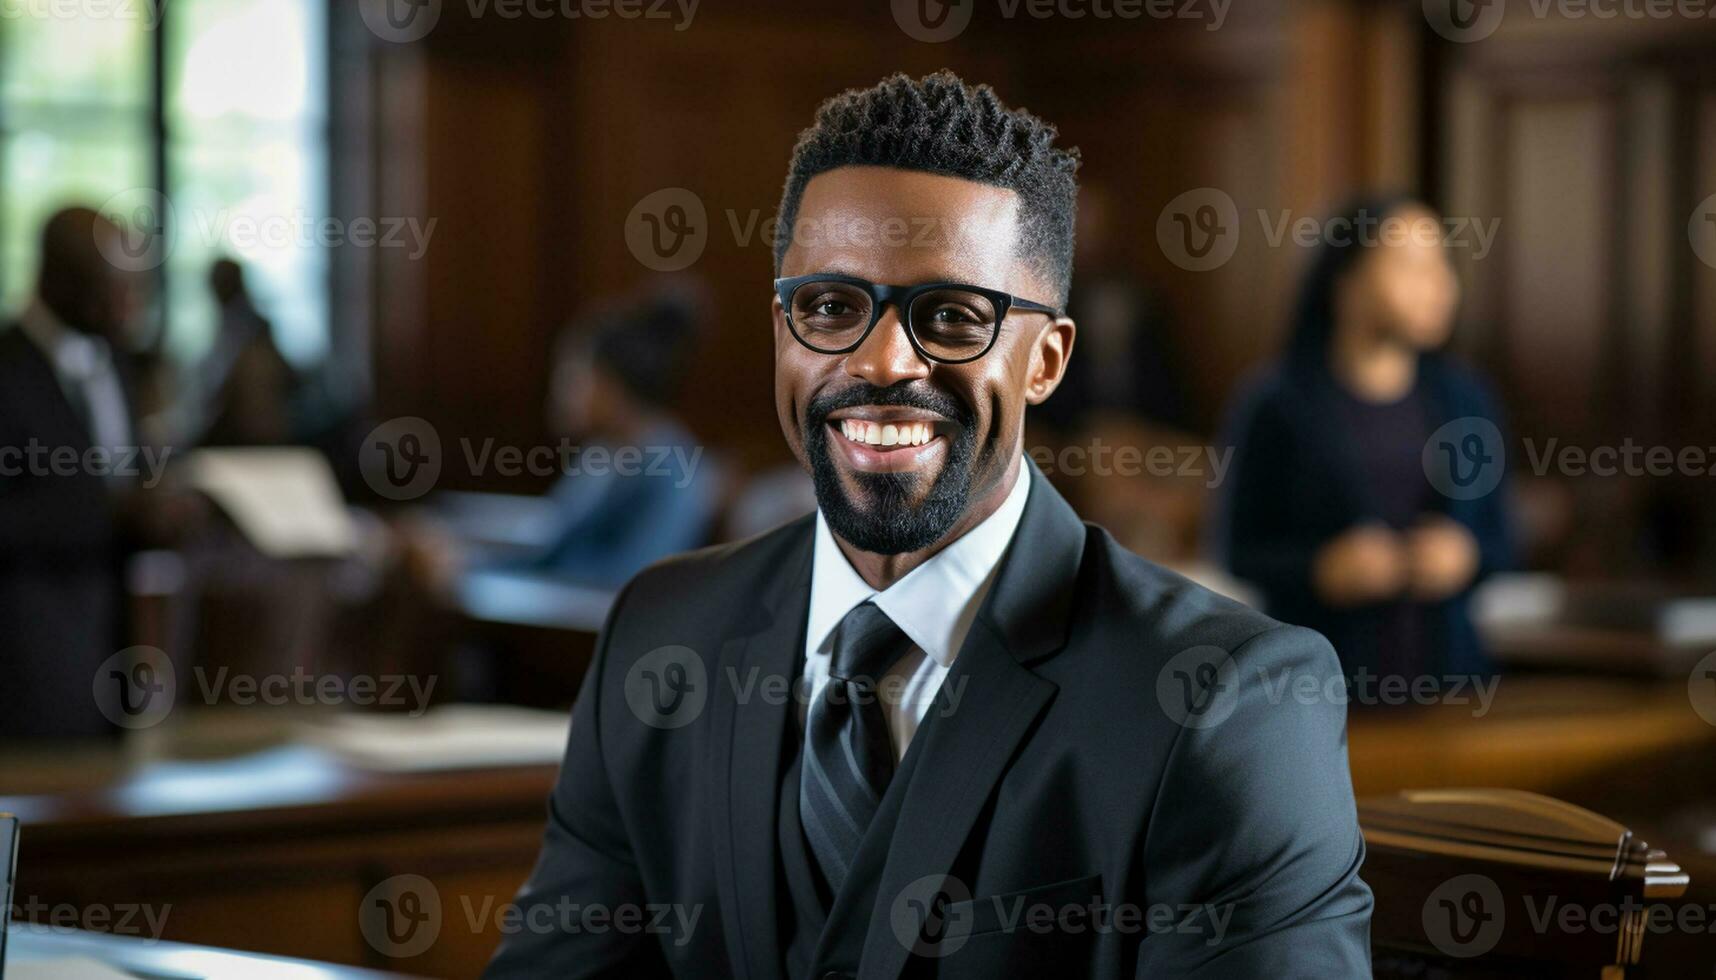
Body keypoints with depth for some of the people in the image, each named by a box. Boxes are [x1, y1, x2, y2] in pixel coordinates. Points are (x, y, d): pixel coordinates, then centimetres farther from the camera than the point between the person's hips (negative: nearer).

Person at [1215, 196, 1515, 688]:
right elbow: (1238, 551, -1)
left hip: (1446, 665, 3)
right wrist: (1322, 570, -17)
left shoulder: (1463, 399, 9)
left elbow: (1500, 541, 13)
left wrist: (1465, 555, -9)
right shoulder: (1276, 405, -2)